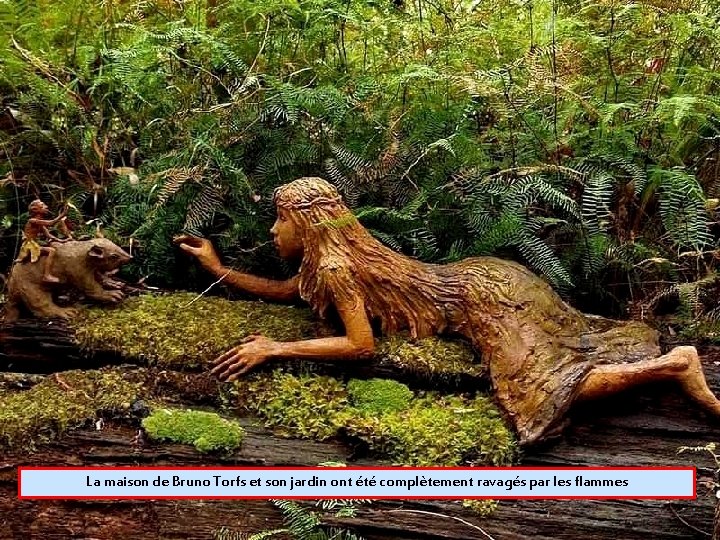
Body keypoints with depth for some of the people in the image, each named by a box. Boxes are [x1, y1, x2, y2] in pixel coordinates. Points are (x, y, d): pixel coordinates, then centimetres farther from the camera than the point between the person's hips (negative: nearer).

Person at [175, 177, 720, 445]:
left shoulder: (335, 265, -18)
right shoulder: (329, 252, 9)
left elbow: (361, 346, -21)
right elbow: (284, 292, 24)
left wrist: (276, 348, -17)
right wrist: (219, 268, 22)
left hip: (482, 295, -9)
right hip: (483, 279, 9)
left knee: (550, 388, -17)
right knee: (572, 354, 16)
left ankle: (675, 363, -12)